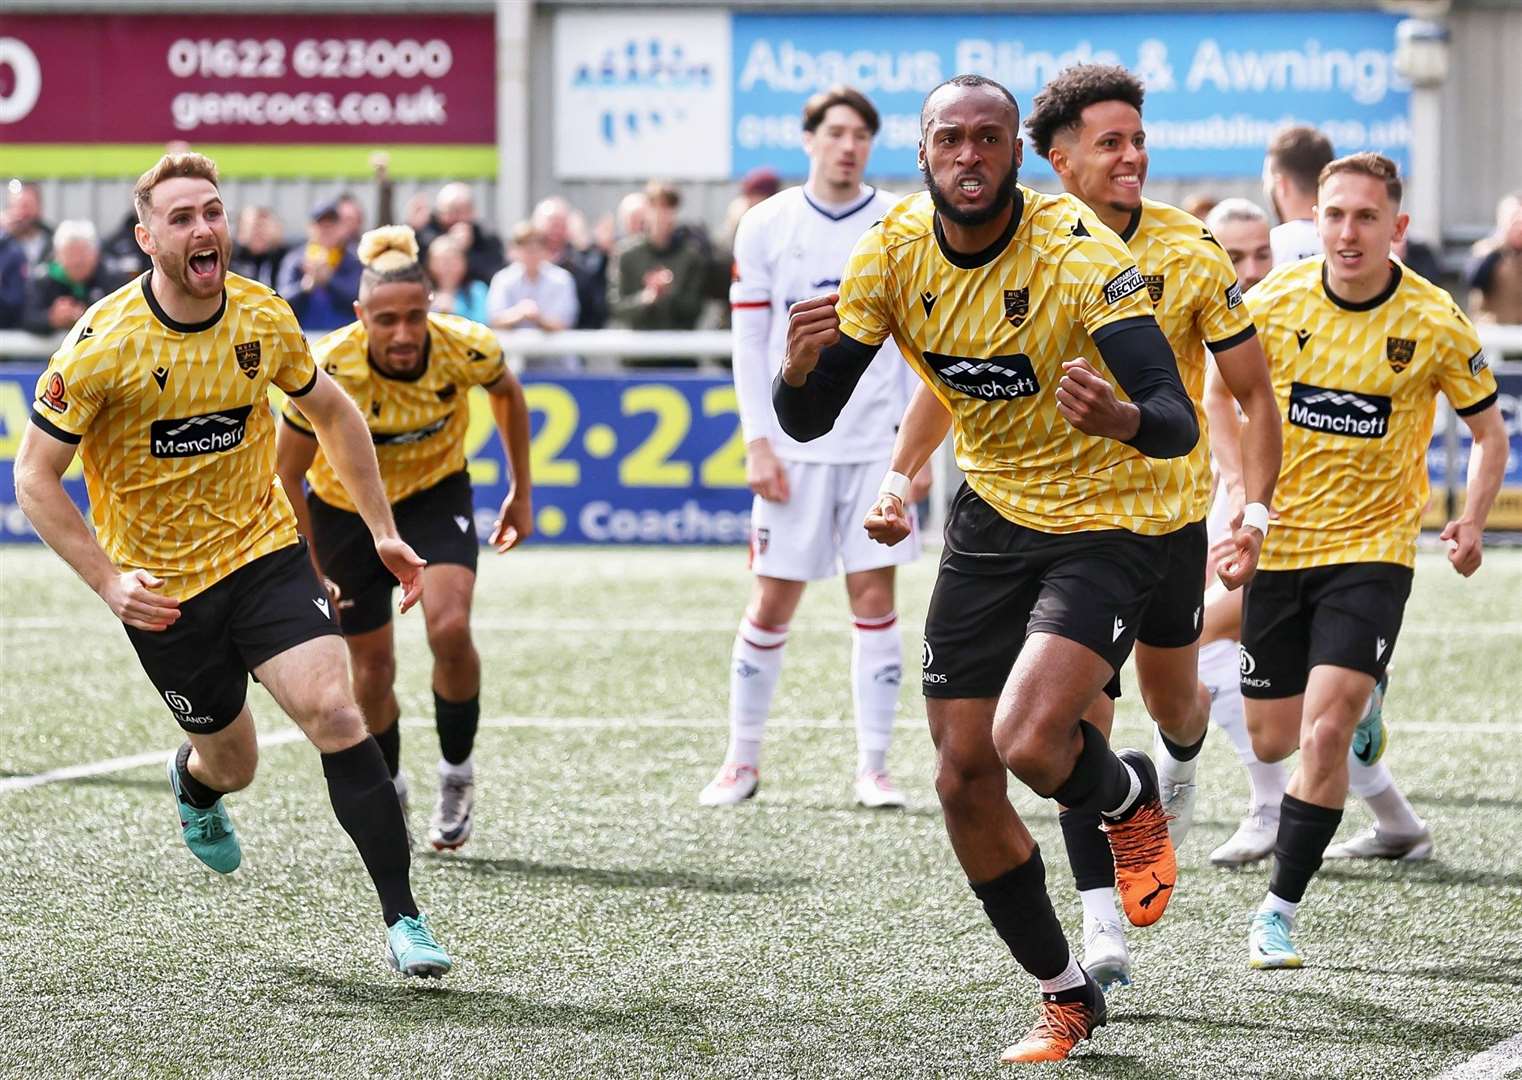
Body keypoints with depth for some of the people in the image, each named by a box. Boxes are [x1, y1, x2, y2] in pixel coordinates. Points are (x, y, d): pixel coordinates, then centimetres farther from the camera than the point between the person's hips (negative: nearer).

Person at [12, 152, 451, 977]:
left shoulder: (263, 320, -6)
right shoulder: (103, 344, -18)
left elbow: (332, 414, 13)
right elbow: (34, 479, -12)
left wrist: (382, 531, 9)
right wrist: (107, 581, -20)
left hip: (264, 550, 2)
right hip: (161, 588, -2)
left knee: (334, 713, -18)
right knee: (232, 764, 10)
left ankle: (401, 917, -14)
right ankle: (195, 782, 50)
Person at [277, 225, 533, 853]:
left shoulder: (466, 349, -26)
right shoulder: (327, 372, -32)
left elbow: (508, 395, 0)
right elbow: (286, 476, -17)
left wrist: (521, 491, 6)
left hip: (436, 495, 0)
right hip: (344, 511, 0)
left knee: (449, 627, -24)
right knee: (371, 667, 4)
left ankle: (457, 775, -1)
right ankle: (387, 795, 32)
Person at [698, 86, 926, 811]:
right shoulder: (766, 227, 1)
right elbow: (749, 343, 2)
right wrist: (757, 443, -4)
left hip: (878, 444, 0)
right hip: (794, 447, 0)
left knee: (875, 598, -2)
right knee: (772, 602, 1)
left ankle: (872, 767, 4)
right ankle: (742, 760, 12)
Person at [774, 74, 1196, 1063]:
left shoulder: (1080, 251, -23)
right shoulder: (895, 250, -8)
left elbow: (1179, 423, -31)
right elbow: (807, 420, -6)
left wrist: (1122, 417, -54)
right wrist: (800, 368, -30)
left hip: (1106, 524, -5)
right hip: (992, 514, 5)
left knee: (1028, 745, -25)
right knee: (964, 778, 3)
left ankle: (1131, 797, 12)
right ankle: (1067, 998, 22)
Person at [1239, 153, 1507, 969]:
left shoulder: (1434, 323, -10)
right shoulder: (1276, 302, -7)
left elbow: (1488, 431, 3)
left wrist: (1471, 522, -12)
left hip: (1372, 547, -2)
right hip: (1278, 543, 3)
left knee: (1326, 732, -18)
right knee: (1272, 741, 10)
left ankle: (1279, 912, -8)